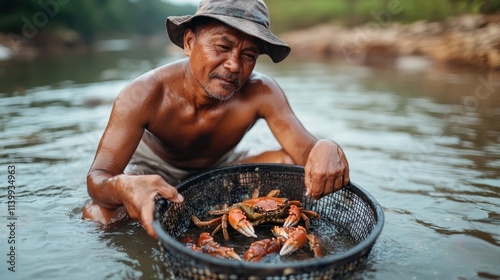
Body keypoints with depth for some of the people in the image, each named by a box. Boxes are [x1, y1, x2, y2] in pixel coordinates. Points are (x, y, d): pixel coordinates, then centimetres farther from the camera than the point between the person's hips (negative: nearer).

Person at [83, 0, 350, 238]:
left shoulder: (261, 92, -27)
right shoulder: (144, 94, -31)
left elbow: (304, 150, -29)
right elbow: (97, 178, -33)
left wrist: (326, 149, -55)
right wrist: (123, 186, -59)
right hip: (153, 169, -1)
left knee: (288, 163, -22)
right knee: (99, 215, -29)